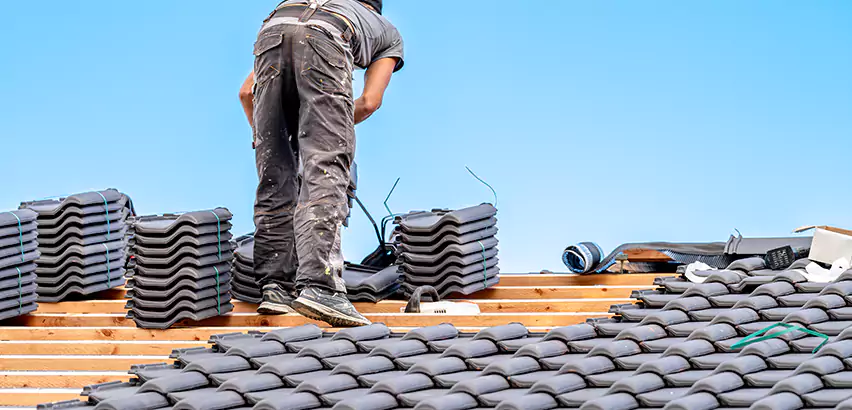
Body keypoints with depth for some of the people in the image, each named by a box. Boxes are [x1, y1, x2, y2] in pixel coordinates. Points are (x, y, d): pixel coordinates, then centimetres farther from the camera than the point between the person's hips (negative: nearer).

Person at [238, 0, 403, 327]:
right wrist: (334, 129, 39)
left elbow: (246, 93, 40)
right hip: (325, 38, -4)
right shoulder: (389, 33, 39)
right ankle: (319, 286, -24)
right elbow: (369, 102, 21)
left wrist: (261, 136, 55)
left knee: (275, 176, 10)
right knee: (325, 170, -10)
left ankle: (277, 286, 6)